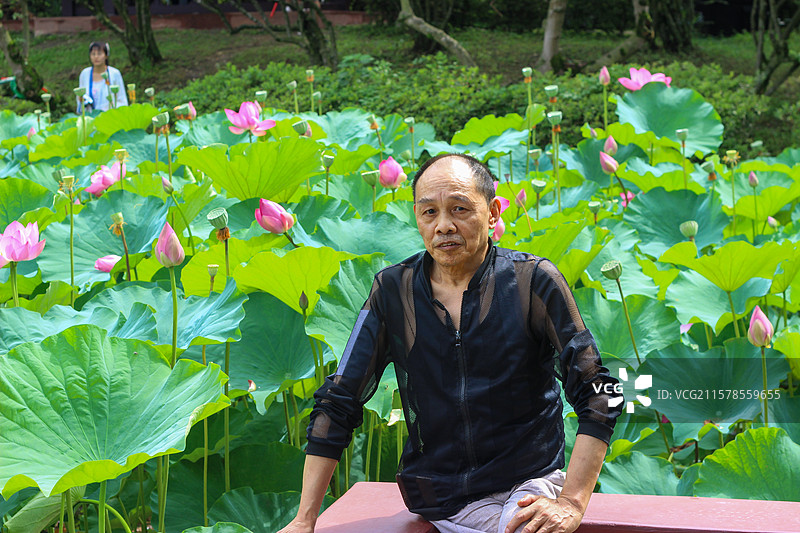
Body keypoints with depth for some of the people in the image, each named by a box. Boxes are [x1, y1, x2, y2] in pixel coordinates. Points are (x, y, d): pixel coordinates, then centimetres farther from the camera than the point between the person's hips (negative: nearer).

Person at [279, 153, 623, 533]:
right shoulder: (393, 291, 2)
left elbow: (596, 393, -5)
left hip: (527, 486, -2)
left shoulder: (534, 281, -4)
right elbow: (338, 402, 4)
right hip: (435, 500, 2)